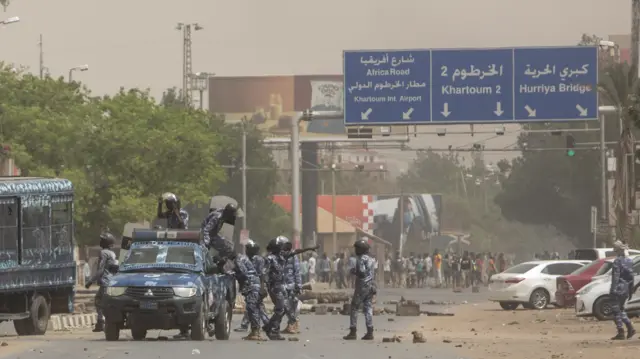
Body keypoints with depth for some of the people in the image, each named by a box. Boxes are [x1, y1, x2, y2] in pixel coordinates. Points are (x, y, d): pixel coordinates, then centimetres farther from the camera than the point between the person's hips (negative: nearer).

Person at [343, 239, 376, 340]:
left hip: (362, 286, -8)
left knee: (354, 308, 0)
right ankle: (370, 332, 1)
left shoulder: (361, 259, -12)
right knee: (368, 309, 6)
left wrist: (354, 271, -5)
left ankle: (353, 332, -3)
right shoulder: (370, 259, 14)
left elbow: (362, 272, -22)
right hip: (370, 285, 8)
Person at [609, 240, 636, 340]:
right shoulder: (629, 261, 10)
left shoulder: (618, 261, -13)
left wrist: (613, 289, -18)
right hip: (626, 289, 8)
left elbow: (616, 276, -18)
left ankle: (621, 333, -2)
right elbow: (631, 276, 14)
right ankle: (630, 328, 9)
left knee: (616, 310, 0)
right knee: (621, 309, 21)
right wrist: (631, 291, 19)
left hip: (618, 289, -8)